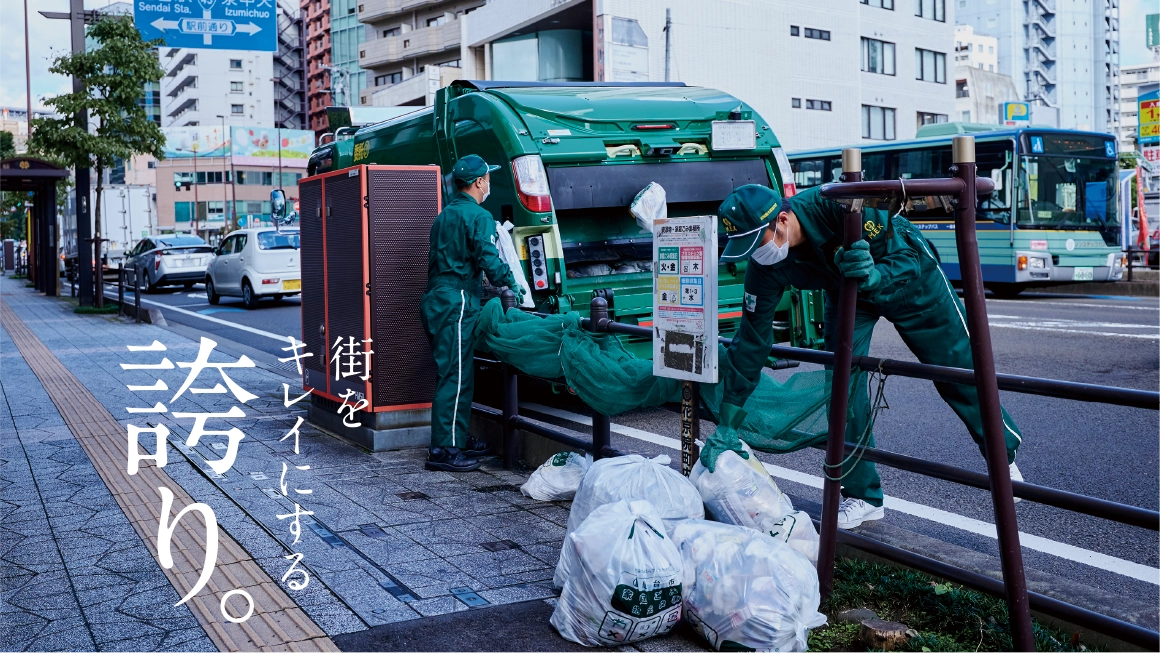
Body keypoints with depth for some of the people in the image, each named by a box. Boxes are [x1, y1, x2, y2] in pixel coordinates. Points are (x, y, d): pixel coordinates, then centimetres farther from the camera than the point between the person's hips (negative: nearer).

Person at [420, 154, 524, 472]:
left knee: (456, 373, 16)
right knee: (455, 375, -7)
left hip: (436, 300, 9)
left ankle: (458, 439, 24)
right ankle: (443, 450, -6)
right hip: (457, 302, -9)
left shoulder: (444, 216, 21)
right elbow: (489, 260, -17)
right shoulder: (479, 216, -8)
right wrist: (511, 283, -1)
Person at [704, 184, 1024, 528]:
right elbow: (752, 338, -21)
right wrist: (727, 425, -21)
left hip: (910, 277, -3)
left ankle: (1005, 452, 34)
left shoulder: (839, 204, -42)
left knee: (957, 369, 9)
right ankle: (862, 495, 3)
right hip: (845, 292, 3)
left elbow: (907, 258, -33)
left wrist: (874, 277, -57)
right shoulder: (764, 265, -27)